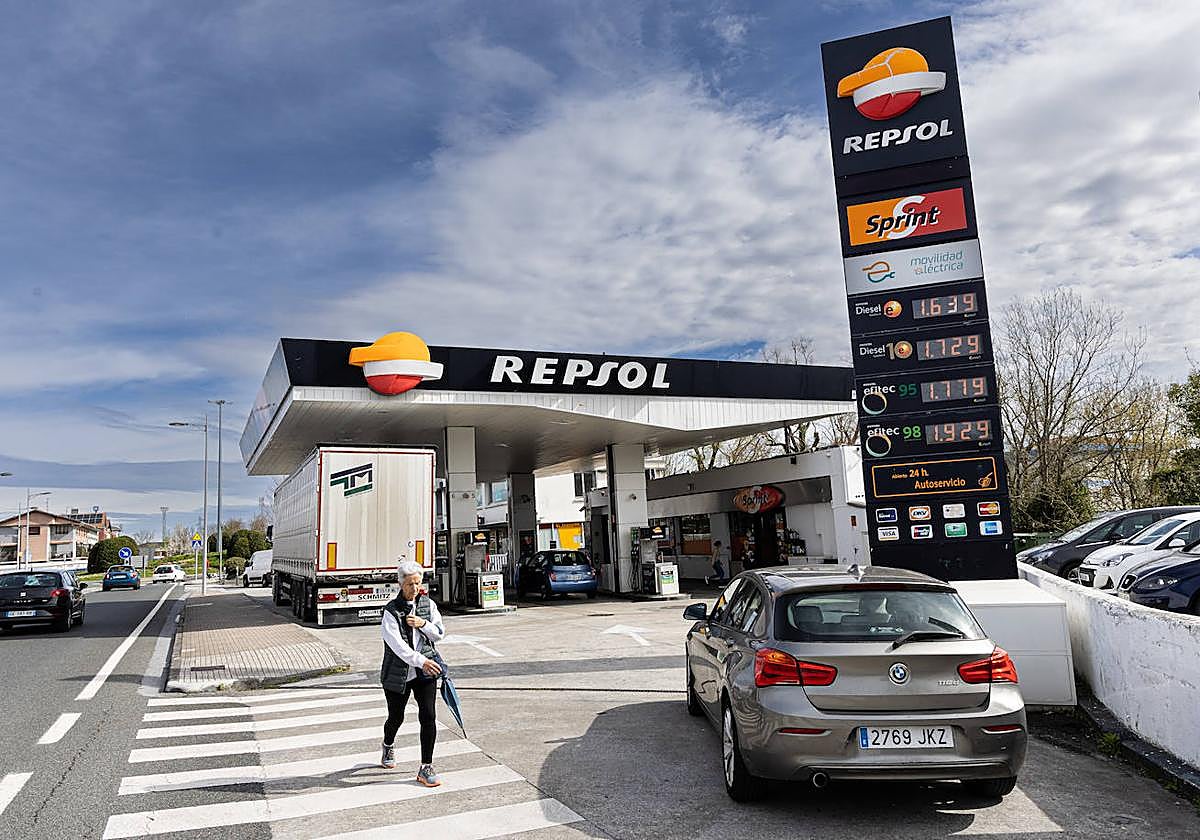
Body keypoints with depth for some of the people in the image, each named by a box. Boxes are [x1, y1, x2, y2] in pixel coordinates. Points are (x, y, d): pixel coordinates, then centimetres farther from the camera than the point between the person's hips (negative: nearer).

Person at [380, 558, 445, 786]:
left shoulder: (428, 604, 2)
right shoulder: (391, 610, -12)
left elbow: (440, 634, 5)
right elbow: (397, 644, -23)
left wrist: (423, 624, -15)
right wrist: (421, 660, -34)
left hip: (425, 672, 3)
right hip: (398, 673, -2)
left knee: (428, 716, -8)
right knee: (396, 718, 14)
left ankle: (426, 768, 3)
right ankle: (388, 745, 49)